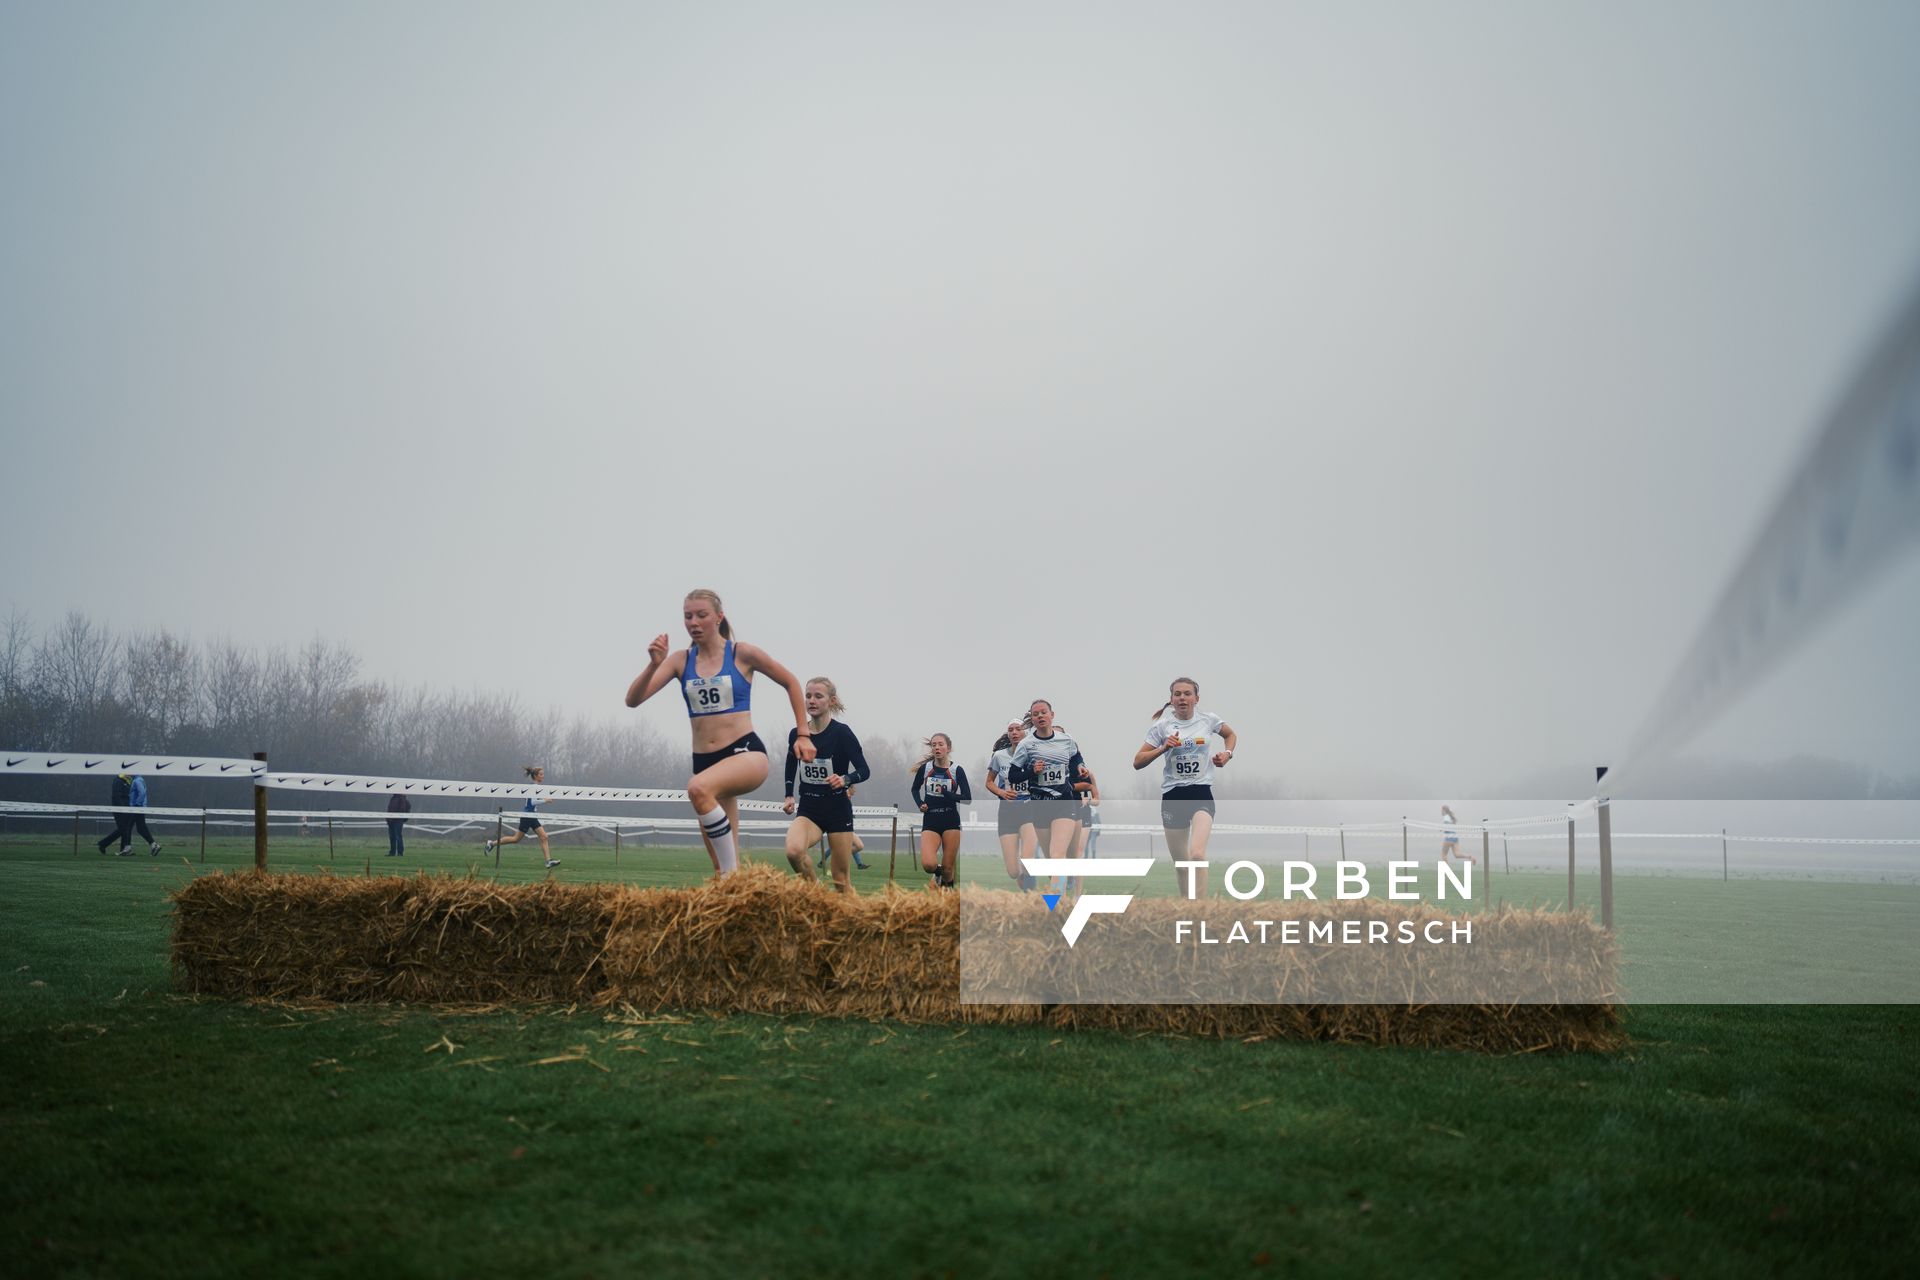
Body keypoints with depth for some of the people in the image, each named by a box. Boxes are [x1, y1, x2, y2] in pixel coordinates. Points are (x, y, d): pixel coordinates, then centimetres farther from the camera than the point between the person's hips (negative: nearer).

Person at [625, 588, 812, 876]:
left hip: (747, 754, -5)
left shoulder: (743, 654, -3)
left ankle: (731, 874, -27)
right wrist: (654, 664, -20)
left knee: (699, 788, -37)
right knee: (721, 865, 6)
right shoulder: (681, 660, 5)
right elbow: (633, 699, -4)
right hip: (704, 761, 5)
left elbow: (791, 683, 10)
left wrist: (803, 734, 6)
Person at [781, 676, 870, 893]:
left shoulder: (841, 733, -10)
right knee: (793, 850, -29)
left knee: (840, 879, -1)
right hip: (808, 809, 2)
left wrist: (845, 780, -29)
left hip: (838, 810, -2)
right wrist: (789, 796, 7)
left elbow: (864, 770, -10)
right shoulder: (796, 734, 2)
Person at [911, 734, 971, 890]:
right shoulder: (925, 768, 2)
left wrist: (945, 792, -16)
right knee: (928, 864, -17)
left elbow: (967, 799, -7)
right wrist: (920, 804, 1)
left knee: (948, 867, 0)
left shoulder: (957, 770, -4)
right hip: (930, 821, 1)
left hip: (951, 821, -1)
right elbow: (915, 789, 19)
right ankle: (938, 873, 18)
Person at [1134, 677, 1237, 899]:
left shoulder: (1208, 720, 2)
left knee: (1197, 854, -24)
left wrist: (1227, 753, 4)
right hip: (1172, 796, 2)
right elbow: (1137, 762, -1)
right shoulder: (1162, 726, 0)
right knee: (1180, 862, 9)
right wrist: (1163, 748, -15)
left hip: (1201, 793, -2)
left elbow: (1231, 734, 23)